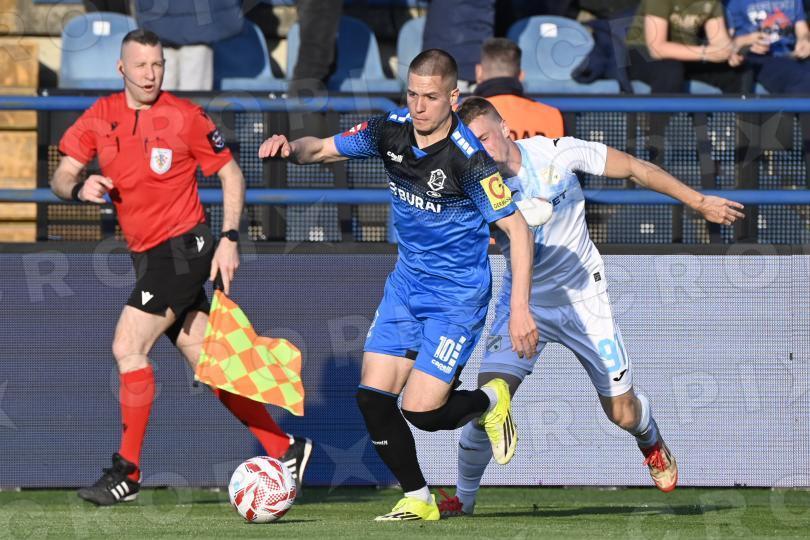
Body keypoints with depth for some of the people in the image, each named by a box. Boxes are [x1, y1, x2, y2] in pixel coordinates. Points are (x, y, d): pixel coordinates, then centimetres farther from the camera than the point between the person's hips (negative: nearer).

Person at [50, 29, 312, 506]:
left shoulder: (185, 117, -8)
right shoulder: (100, 117, 5)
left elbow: (231, 174, -1)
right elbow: (61, 176, 6)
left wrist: (229, 239, -9)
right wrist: (79, 188, -18)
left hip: (183, 248, -6)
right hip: (148, 255, 6)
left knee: (128, 347, -16)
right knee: (207, 364, 8)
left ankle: (128, 472, -10)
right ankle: (285, 449, 16)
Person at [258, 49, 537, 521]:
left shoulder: (469, 158, -23)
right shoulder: (391, 131, -5)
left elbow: (518, 229, -19)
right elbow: (321, 149, 7)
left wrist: (520, 308, -25)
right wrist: (290, 147, -17)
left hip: (458, 295, -6)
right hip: (406, 284, 6)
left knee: (421, 411, -13)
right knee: (373, 397, -5)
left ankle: (491, 402, 20)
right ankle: (418, 500, 12)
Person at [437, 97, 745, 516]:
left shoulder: (558, 153, -16)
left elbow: (634, 169, -4)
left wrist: (699, 202, 2)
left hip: (583, 298, 0)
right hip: (525, 302, 0)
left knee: (622, 414, 5)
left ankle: (651, 441, 42)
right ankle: (464, 498, 2)